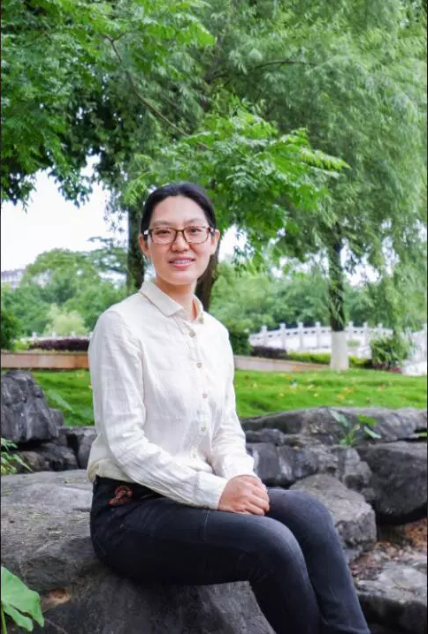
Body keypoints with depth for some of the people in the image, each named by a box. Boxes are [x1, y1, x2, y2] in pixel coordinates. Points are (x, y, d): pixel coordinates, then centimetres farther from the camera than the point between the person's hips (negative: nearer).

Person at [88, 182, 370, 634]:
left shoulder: (215, 333, 10)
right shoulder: (121, 325, -11)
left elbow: (226, 429, 10)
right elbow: (125, 441, -16)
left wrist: (240, 477, -12)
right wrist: (214, 490, -23)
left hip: (197, 500, 6)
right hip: (130, 511, -6)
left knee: (306, 511, -21)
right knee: (272, 543, -27)